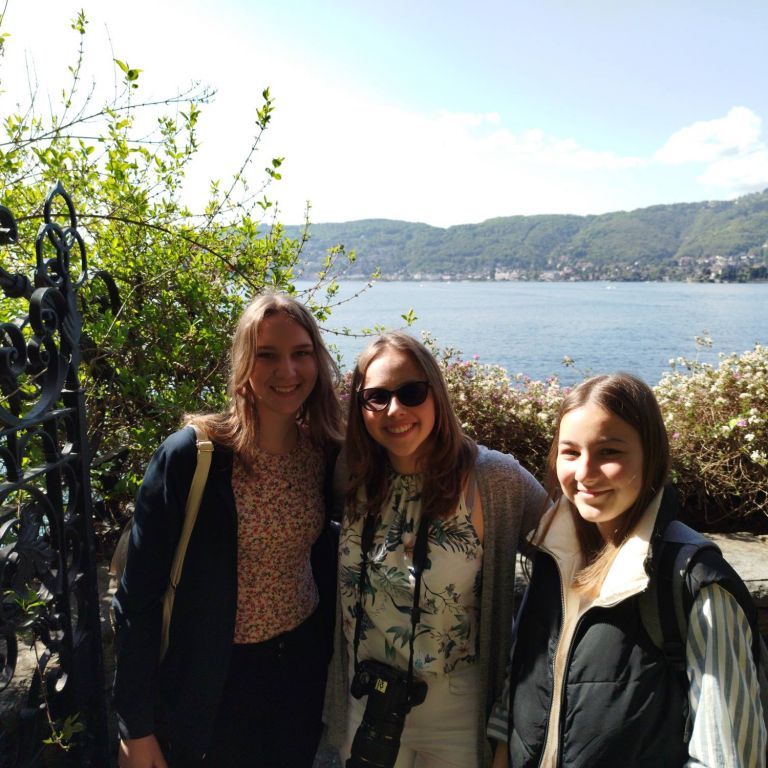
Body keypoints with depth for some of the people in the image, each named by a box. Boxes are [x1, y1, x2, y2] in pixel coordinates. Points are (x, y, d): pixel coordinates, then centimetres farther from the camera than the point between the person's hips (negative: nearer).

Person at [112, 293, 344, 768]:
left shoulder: (328, 455, -6)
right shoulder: (191, 456, -20)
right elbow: (138, 594, -15)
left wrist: (338, 666, 10)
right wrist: (136, 727, -11)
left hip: (304, 670, 4)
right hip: (209, 689, -4)